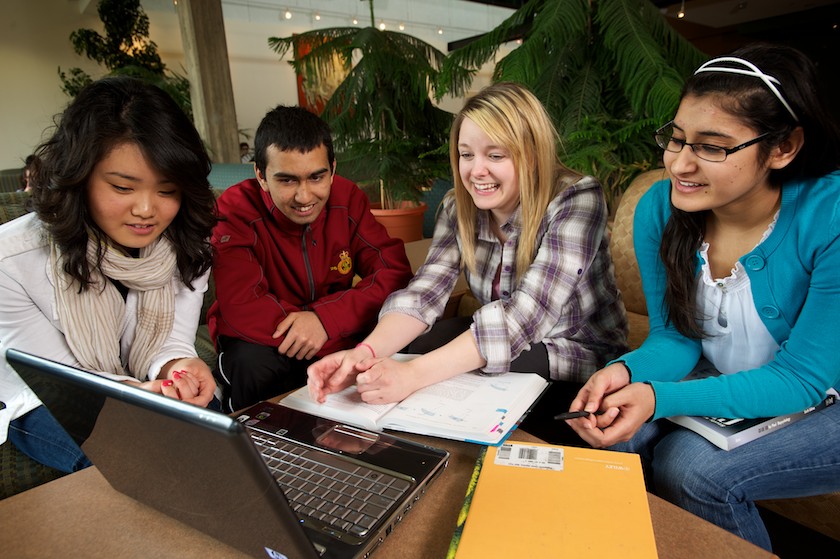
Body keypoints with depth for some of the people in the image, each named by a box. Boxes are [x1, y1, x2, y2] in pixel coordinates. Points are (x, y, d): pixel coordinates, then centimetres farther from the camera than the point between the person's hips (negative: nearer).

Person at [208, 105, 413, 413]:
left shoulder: (347, 198, -9)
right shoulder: (235, 212, -19)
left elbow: (395, 272, -14)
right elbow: (243, 309, -28)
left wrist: (325, 318, -29)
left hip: (337, 331, 3)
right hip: (262, 341, -2)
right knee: (252, 363, -34)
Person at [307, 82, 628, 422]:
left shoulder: (577, 200, -22)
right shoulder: (459, 208, -6)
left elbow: (525, 315, -33)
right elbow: (424, 291, -18)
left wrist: (413, 375, -41)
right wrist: (366, 352, -38)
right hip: (506, 344, 5)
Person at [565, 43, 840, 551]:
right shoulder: (659, 209, -13)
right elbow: (676, 338, -6)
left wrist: (659, 398, -37)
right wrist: (628, 372, -29)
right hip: (732, 393, 4)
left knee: (692, 467, -24)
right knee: (618, 435, -18)